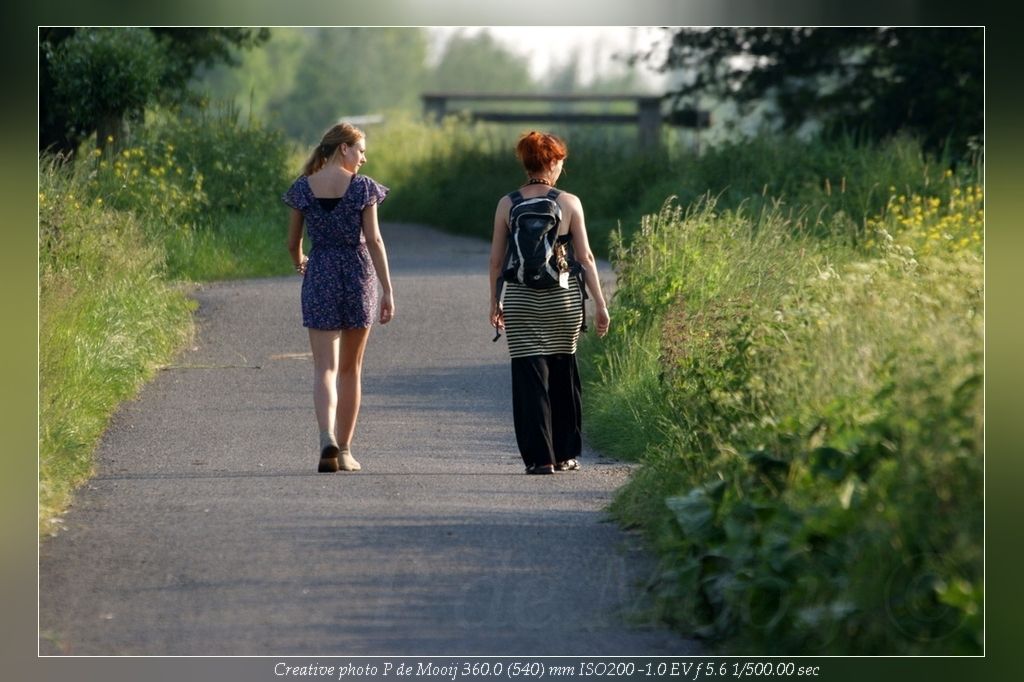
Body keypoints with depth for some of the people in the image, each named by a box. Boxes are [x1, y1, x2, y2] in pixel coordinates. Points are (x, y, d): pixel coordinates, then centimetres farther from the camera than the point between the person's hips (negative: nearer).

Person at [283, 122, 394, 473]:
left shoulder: (302, 188, 2)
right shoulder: (362, 187, -6)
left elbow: (292, 242, 8)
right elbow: (373, 240, -10)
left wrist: (300, 263, 31)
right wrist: (387, 291, -8)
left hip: (320, 275, 1)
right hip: (358, 274, -1)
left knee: (325, 367, -3)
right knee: (351, 368, 12)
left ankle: (328, 439, -27)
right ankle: (345, 450, 16)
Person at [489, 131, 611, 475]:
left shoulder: (507, 204, -1)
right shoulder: (569, 203, -4)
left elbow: (496, 259, 2)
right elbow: (585, 257, -3)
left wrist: (495, 302, 13)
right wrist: (600, 303, 2)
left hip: (519, 298, 0)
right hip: (563, 296, 0)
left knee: (529, 376, 1)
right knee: (563, 374, 15)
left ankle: (540, 457, -6)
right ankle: (564, 454, 22)